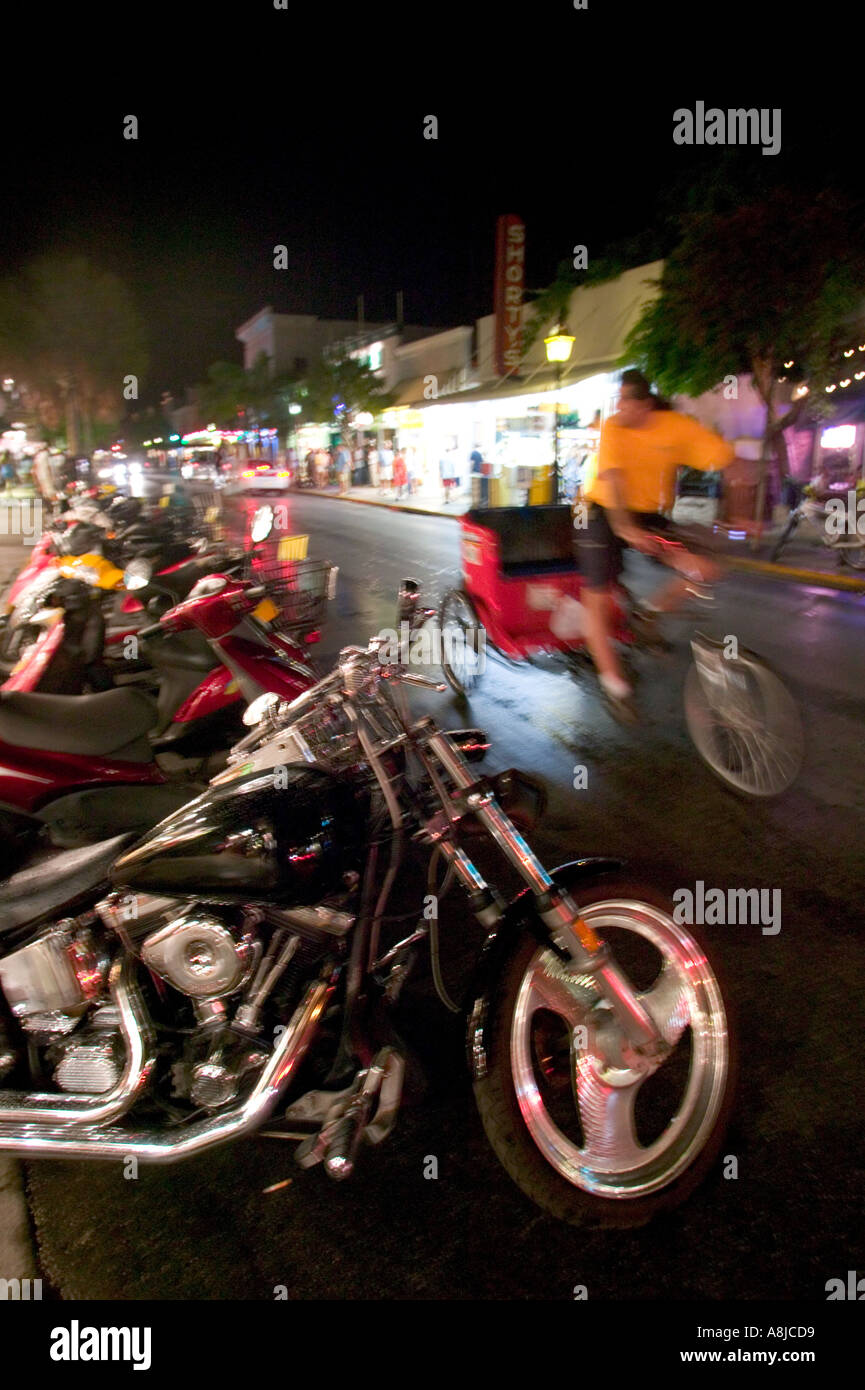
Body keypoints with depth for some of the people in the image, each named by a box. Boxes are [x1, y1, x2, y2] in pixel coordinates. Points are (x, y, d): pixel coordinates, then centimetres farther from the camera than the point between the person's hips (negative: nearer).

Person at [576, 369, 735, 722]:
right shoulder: (613, 428, -16)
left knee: (705, 567, -18)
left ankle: (649, 612, 7)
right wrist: (626, 528, -45)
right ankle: (615, 687, 7)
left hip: (649, 516, 2)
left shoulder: (677, 427, -11)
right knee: (598, 601, -6)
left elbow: (729, 462, -13)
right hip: (604, 514, -2)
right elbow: (612, 480, -30)